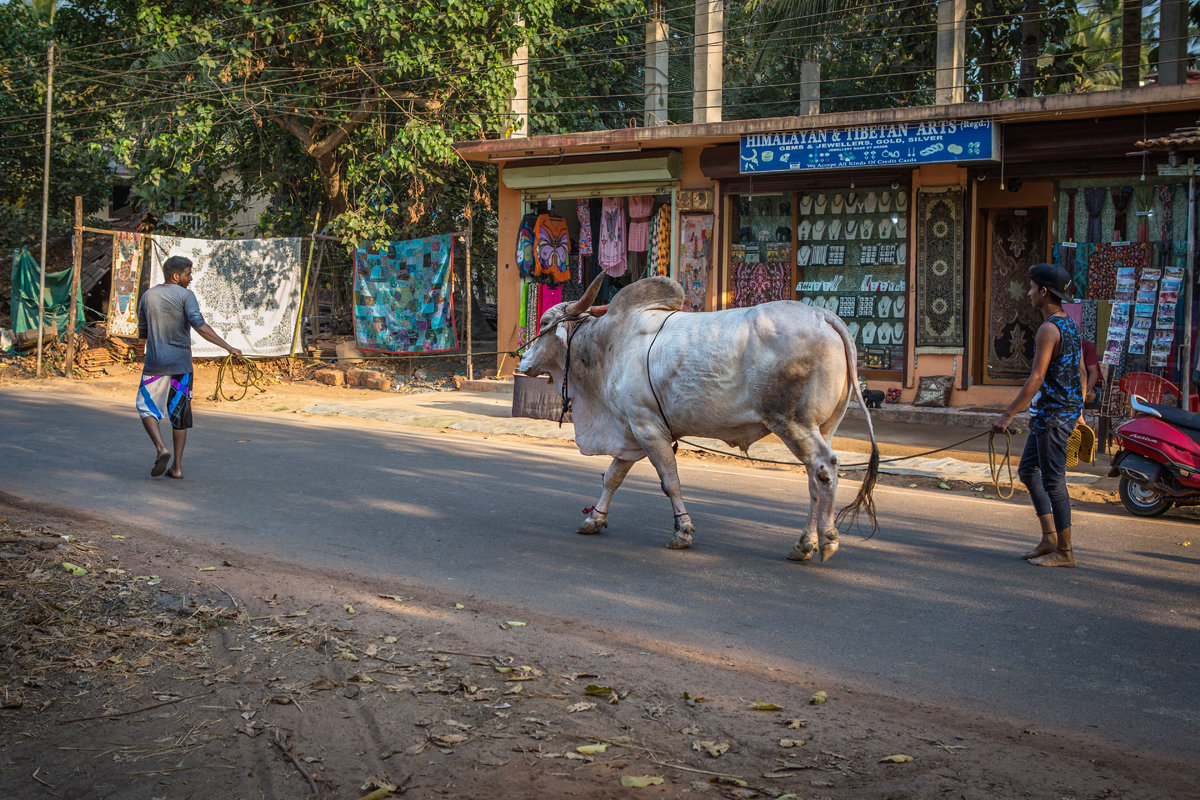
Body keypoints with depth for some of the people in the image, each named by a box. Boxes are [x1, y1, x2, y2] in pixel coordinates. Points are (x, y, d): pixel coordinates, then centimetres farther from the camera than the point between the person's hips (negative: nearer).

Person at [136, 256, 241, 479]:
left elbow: (142, 333, 15)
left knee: (147, 408, 11)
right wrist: (228, 347, -22)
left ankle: (160, 448, -13)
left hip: (155, 363, 1)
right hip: (181, 364, -1)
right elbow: (200, 325, -18)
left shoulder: (148, 296, 9)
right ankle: (177, 466, 9)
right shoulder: (185, 295, -3)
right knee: (179, 414, 7)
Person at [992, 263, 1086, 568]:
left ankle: (1064, 551, 4)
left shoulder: (1049, 329, -17)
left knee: (1053, 480, -3)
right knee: (1028, 470, 16)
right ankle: (1049, 537, 18)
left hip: (1052, 415, -10)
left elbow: (1037, 378, -22)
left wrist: (1008, 415, -20)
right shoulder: (1070, 325, 12)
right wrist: (1078, 411, 25)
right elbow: (1082, 374, 17)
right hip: (1067, 410, 10)